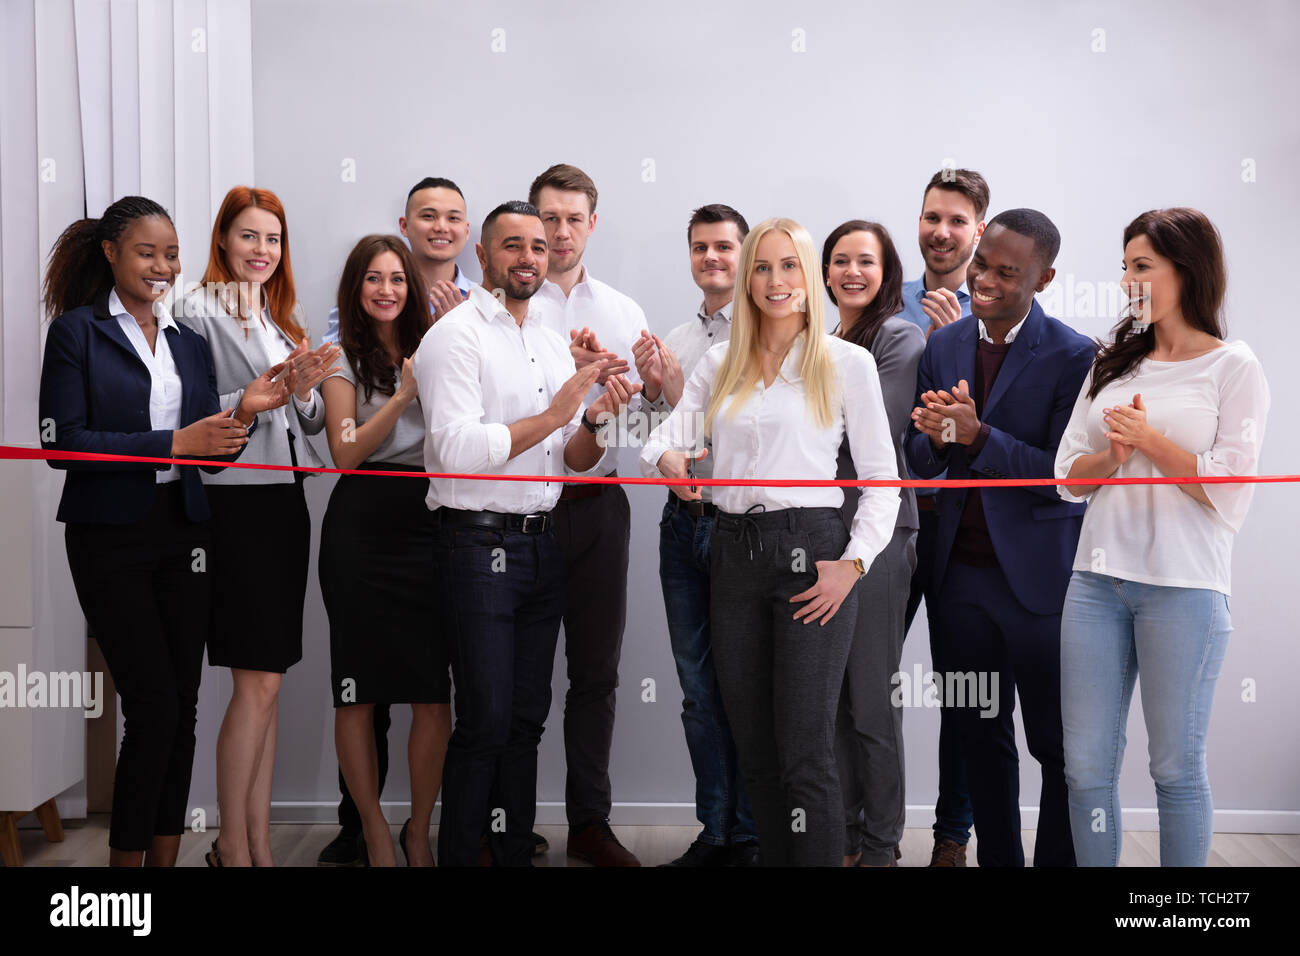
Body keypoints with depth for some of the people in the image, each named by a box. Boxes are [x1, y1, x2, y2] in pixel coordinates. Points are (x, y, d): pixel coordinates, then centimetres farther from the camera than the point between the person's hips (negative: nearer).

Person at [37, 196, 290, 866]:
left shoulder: (189, 342, 15)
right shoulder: (78, 331, -1)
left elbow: (211, 455, 12)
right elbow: (62, 442, -12)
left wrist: (243, 412, -8)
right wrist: (173, 443, -18)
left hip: (181, 534, 5)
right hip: (111, 538, -5)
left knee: (182, 707, 5)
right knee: (154, 705, -8)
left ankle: (166, 855, 16)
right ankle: (126, 854, 8)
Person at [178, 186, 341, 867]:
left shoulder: (282, 318, 18)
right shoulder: (200, 311, -4)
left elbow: (311, 421, 18)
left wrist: (307, 389, -3)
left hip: (286, 501, 7)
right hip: (234, 500, -7)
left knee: (266, 681, 8)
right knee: (259, 681, -7)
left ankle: (259, 841, 14)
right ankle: (233, 845, 5)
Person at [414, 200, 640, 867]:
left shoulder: (552, 343, 15)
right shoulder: (456, 335, -7)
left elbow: (575, 463, 14)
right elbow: (459, 450, -19)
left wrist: (595, 419, -6)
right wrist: (553, 415, -17)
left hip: (542, 543, 7)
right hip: (479, 543, -7)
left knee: (527, 717, 11)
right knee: (485, 721, -4)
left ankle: (516, 852, 21)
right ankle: (458, 857, 9)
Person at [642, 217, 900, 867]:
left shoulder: (847, 363, 1)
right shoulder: (718, 364, 13)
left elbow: (882, 478, 0)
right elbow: (667, 437, 11)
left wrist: (854, 562, -10)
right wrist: (668, 458, -13)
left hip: (810, 550, -4)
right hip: (735, 556, 5)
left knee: (805, 754, -6)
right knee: (753, 751, 10)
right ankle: (773, 857, 23)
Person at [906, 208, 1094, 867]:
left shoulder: (1072, 357, -10)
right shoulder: (942, 346, 6)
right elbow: (919, 462, 7)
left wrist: (978, 435, -25)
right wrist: (935, 437, -15)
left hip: (1040, 577, -4)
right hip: (961, 571, 5)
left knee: (1058, 745, 7)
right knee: (980, 734, 14)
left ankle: (1059, 861, 23)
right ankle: (997, 858, 28)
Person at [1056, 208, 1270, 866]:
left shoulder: (1234, 367, 0)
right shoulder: (1113, 363, 15)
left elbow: (1229, 491, -9)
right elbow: (1069, 476, 12)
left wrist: (1148, 439, -8)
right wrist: (1113, 457, -7)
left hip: (1183, 589, -4)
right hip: (1097, 582, 5)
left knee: (1176, 767, 5)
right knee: (1085, 767, 5)